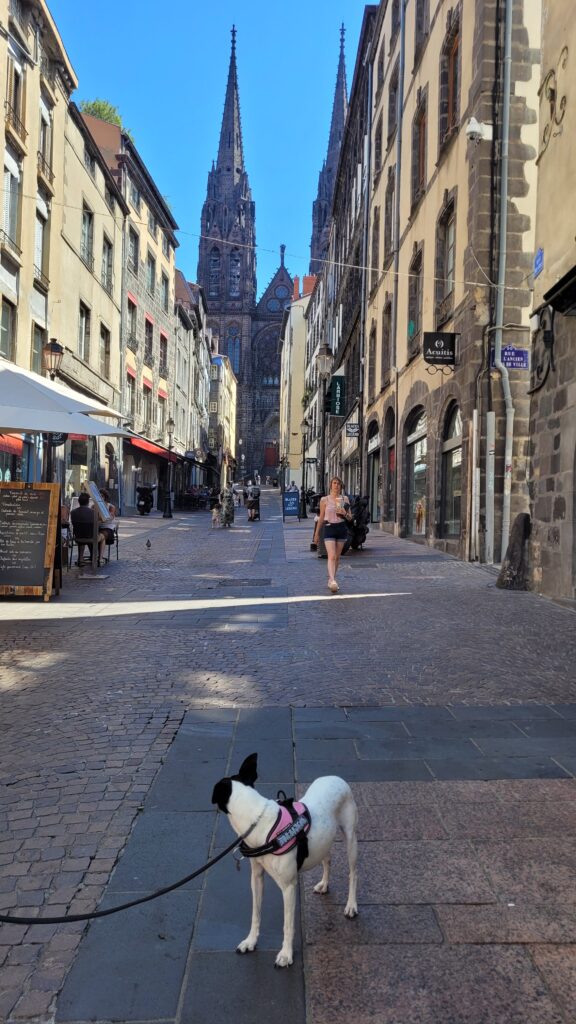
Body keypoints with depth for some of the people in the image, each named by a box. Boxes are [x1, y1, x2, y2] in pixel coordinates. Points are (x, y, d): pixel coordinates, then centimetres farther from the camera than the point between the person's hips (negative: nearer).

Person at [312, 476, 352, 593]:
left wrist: (345, 513, -11)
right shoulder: (325, 500, 1)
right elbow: (321, 518, 7)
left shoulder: (345, 499, 7)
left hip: (341, 528, 3)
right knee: (331, 556, -15)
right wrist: (316, 533, 9)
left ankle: (330, 580, 22)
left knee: (337, 557, 9)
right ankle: (332, 582, -26)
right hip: (329, 528, -3)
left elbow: (350, 518, 11)